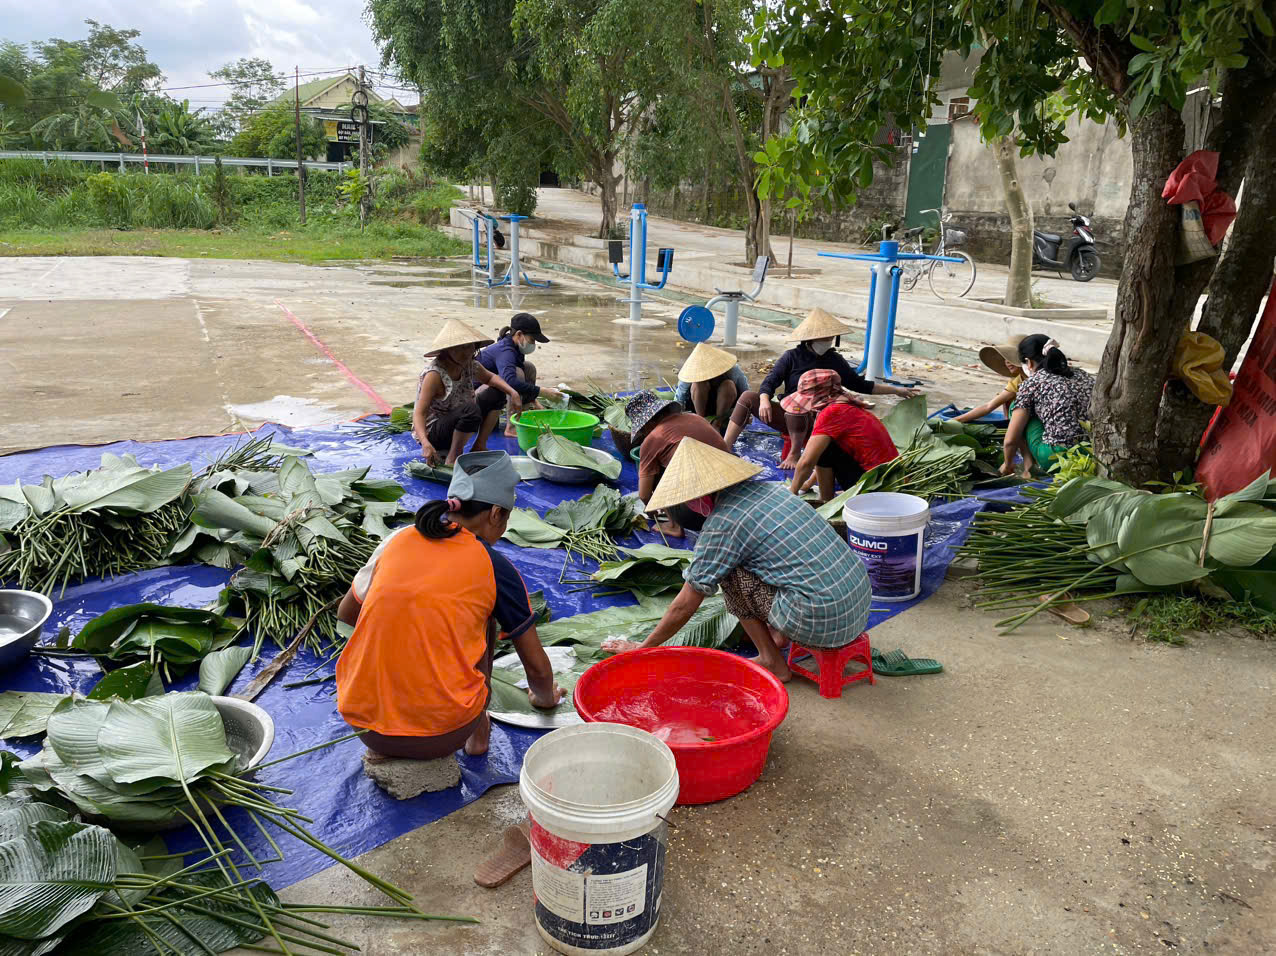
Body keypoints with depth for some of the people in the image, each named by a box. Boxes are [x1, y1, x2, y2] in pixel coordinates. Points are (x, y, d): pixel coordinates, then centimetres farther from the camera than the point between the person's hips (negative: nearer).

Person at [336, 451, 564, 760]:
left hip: (363, 724, 3)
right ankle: (478, 730, 21)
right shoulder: (494, 568, -4)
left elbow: (346, 614, 21)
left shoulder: (398, 540, 4)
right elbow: (537, 667, 6)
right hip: (441, 736, -3)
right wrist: (545, 697, 29)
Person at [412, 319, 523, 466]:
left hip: (456, 426, 8)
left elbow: (490, 378, 14)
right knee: (470, 409, -35)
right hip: (431, 432, -8)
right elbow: (419, 413, -28)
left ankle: (479, 446, 4)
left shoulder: (470, 366, -5)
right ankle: (452, 458, -18)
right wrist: (425, 444, -44)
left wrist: (513, 392, -5)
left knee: (496, 395, 2)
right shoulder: (434, 374, -26)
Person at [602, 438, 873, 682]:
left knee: (728, 572, 3)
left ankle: (771, 662, 8)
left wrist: (642, 647, 13)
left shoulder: (721, 524, -11)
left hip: (821, 621, -8)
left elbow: (684, 607, -2)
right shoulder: (766, 487, 10)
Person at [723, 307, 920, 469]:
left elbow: (861, 386, 14)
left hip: (813, 422, -1)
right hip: (787, 417, 1)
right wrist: (764, 401, -30)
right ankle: (724, 450, -24)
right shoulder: (793, 357, 1)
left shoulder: (834, 361, 4)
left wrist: (897, 390, 12)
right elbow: (769, 382, -8)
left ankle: (795, 454, -22)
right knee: (748, 397, -18)